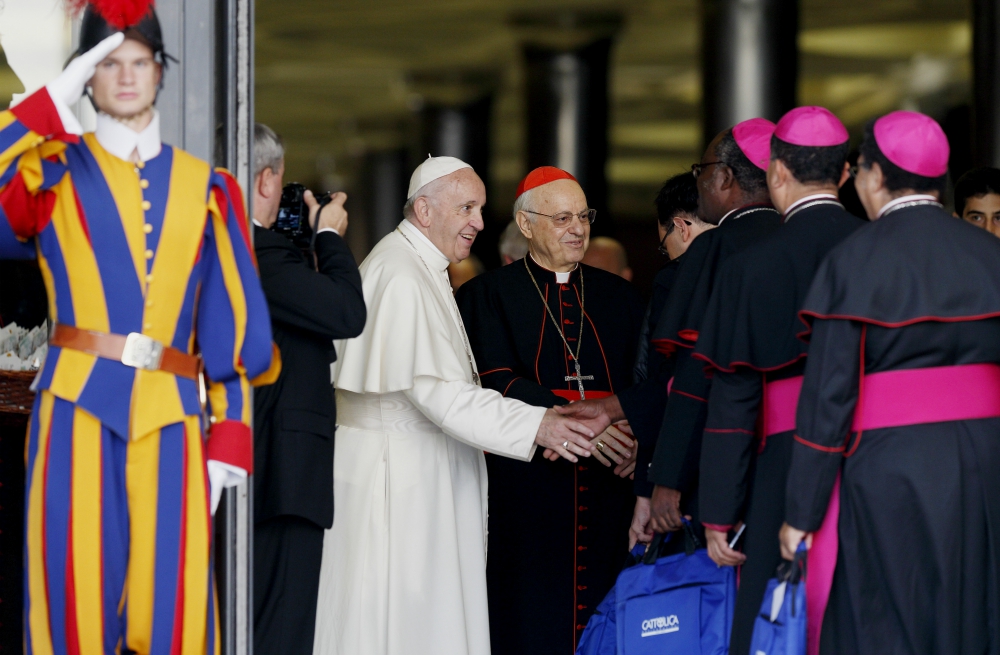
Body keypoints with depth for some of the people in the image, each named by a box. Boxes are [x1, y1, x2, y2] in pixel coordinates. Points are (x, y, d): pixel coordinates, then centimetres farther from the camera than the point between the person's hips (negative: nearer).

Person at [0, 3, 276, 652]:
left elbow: (230, 321, 12)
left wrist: (230, 433, 4)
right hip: (79, 408, -2)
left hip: (169, 418, 2)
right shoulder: (54, 171, 8)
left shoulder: (204, 187, 14)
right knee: (78, 599, -6)